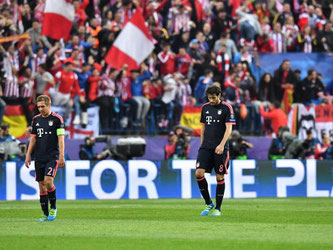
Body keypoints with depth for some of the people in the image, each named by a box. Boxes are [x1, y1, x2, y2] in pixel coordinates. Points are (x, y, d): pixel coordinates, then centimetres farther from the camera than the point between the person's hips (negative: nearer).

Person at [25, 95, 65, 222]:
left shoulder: (57, 119, -4)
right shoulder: (36, 120, 10)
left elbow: (61, 138, -7)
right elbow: (33, 139, 15)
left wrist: (62, 156, -13)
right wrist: (28, 155, 10)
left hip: (52, 156, -5)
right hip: (39, 158, 5)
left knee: (48, 181, -19)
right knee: (41, 185, 3)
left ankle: (53, 207, 2)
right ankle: (46, 214, 9)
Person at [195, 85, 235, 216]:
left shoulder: (227, 108, -4)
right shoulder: (205, 107, 11)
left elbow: (229, 128, -10)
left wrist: (222, 144, -21)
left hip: (220, 148, -4)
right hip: (206, 147, 4)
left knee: (220, 177, 0)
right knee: (199, 173, -9)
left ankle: (217, 208, 10)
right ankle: (208, 203, 6)